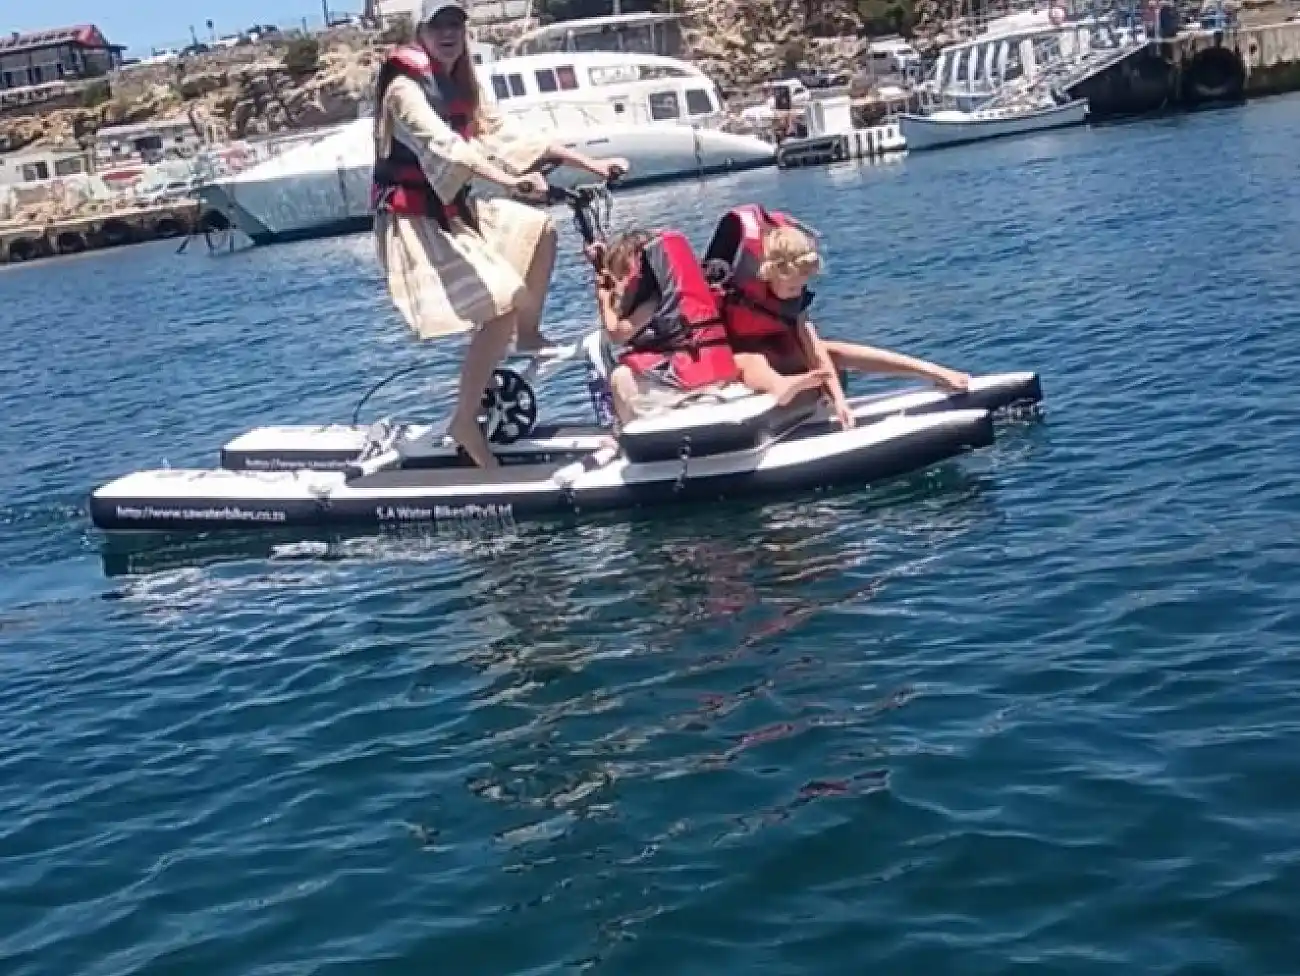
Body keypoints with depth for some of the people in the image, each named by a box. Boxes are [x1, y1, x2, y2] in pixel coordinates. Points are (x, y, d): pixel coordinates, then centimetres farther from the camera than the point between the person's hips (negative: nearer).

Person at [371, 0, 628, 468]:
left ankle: (528, 334, 26)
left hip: (454, 211, 9)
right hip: (415, 221, -9)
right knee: (503, 304, -24)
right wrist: (508, 179, -49)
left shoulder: (459, 90, 11)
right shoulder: (405, 88, -17)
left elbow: (504, 133, 10)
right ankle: (465, 421, -17)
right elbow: (442, 144, -34)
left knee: (539, 228, 18)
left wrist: (588, 163, 5)